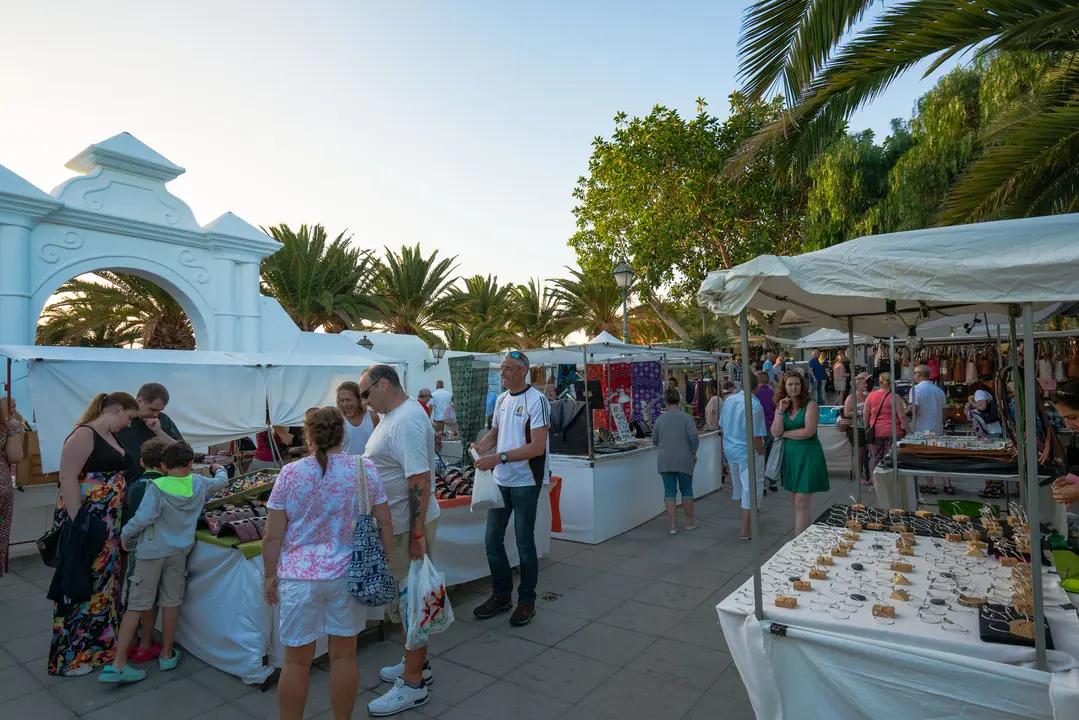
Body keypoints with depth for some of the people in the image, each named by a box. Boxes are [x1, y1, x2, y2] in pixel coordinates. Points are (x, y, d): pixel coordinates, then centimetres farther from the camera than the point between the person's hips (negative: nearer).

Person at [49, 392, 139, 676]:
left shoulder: (112, 438, 14)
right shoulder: (84, 434, -14)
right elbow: (67, 478, -19)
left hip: (110, 523, 9)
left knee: (103, 581, 16)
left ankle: (99, 643, 29)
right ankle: (71, 655, 13)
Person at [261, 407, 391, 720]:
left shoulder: (289, 474, -7)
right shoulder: (366, 469, -4)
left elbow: (273, 535, -3)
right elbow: (384, 523, 0)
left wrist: (269, 574, 10)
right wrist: (385, 561, 12)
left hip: (300, 577, -1)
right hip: (349, 575, 1)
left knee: (296, 661, 13)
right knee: (344, 655, 15)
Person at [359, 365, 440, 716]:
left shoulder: (407, 421, -23)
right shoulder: (393, 416, 10)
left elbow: (420, 480, -27)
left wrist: (417, 535, -25)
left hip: (409, 526, -10)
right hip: (397, 524, 10)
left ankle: (412, 684, 19)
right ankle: (417, 663, 37)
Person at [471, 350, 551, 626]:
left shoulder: (536, 400, -14)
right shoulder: (501, 400, 8)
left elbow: (538, 446, -21)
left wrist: (499, 457, -26)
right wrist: (481, 446, -4)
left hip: (525, 481, -7)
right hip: (500, 479, 7)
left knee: (524, 542, 5)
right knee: (492, 540, 12)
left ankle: (527, 601, 23)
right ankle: (501, 595, 30)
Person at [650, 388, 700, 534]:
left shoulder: (660, 419, 1)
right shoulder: (686, 417, -7)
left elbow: (654, 441, 7)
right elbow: (694, 438, -13)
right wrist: (694, 453, 2)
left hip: (665, 461, 2)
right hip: (684, 459, -1)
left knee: (669, 491, 6)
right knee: (686, 490, 13)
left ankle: (673, 525, 6)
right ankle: (689, 522, 25)